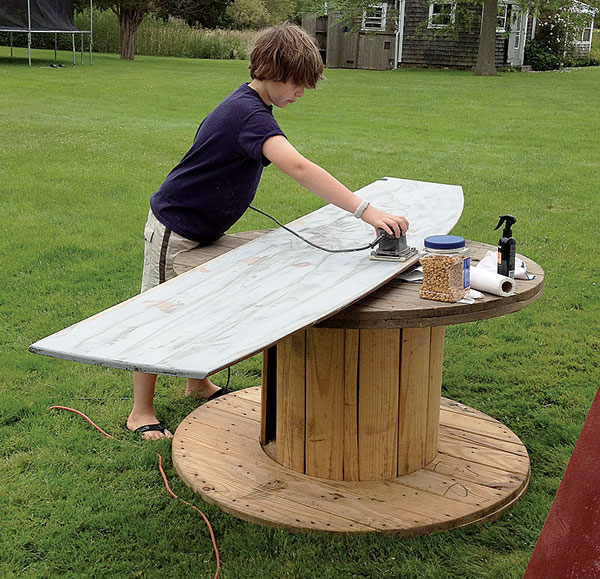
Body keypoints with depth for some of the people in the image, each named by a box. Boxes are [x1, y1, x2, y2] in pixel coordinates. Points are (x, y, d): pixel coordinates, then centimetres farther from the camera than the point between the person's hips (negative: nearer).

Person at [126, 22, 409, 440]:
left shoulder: (248, 104, 2)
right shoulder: (250, 114, -31)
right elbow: (297, 167, -47)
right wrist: (366, 211, -53)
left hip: (204, 229, 10)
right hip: (174, 231, -10)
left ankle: (198, 384, 40)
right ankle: (141, 413, 15)